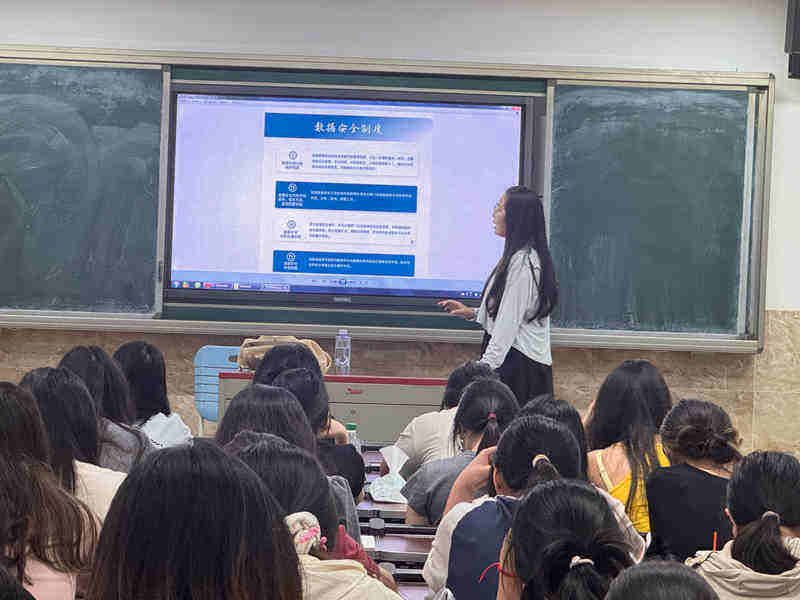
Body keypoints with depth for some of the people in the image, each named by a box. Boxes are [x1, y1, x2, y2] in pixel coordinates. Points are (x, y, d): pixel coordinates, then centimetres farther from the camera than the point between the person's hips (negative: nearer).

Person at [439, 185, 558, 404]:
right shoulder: (522, 257, 16)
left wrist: (485, 367, -20)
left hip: (520, 364, -10)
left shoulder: (522, 263, -15)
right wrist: (472, 313, 17)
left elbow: (509, 323, -18)